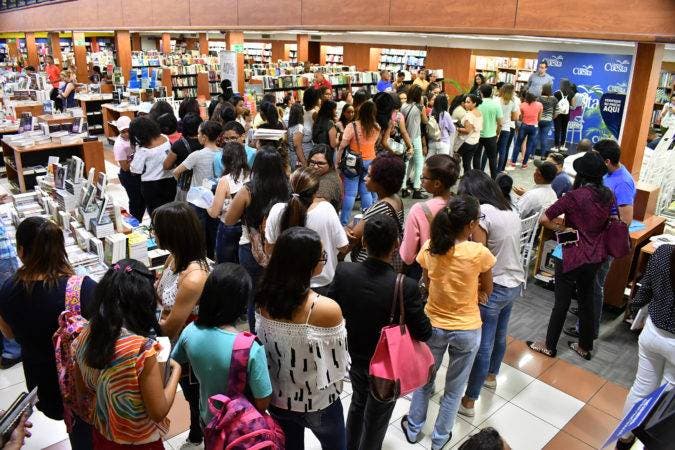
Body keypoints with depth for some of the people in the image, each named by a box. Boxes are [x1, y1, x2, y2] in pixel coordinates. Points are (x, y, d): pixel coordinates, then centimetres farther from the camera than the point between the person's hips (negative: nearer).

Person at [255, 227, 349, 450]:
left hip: (277, 398, 4)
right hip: (318, 404, -4)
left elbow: (264, 346, -1)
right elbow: (338, 364, -18)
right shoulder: (327, 309, -31)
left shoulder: (265, 299, -15)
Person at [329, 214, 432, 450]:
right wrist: (418, 307, -2)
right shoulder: (406, 287, -32)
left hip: (354, 358, 4)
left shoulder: (343, 271, -22)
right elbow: (423, 333, -20)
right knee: (375, 421, 21)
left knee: (358, 404, 33)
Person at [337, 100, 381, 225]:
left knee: (350, 193, -2)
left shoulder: (352, 127, -14)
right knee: (366, 191, 13)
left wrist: (337, 162, -5)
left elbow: (342, 146, -13)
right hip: (370, 161, 4)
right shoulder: (376, 128, -1)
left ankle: (344, 222, 2)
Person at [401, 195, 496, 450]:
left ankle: (413, 428, 43)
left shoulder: (429, 248, -14)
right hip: (467, 330, -2)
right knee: (454, 388, 20)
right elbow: (487, 291, -5)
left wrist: (450, 292, 3)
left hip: (433, 325, 2)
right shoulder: (479, 252, -22)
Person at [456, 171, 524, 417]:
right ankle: (491, 376, 49)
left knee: (482, 345, 2)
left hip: (493, 287, -8)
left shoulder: (482, 213, -20)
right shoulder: (511, 209, 4)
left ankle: (468, 401, 15)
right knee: (499, 335, 26)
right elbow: (508, 247, 8)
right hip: (515, 283, 8)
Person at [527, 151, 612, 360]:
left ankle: (549, 346, 21)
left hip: (573, 257, -6)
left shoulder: (575, 196, -20)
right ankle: (585, 347, 33)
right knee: (586, 300, 19)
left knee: (562, 302, 6)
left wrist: (561, 228, -5)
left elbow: (543, 219, -20)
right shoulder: (608, 195, -1)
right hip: (596, 256, 6)